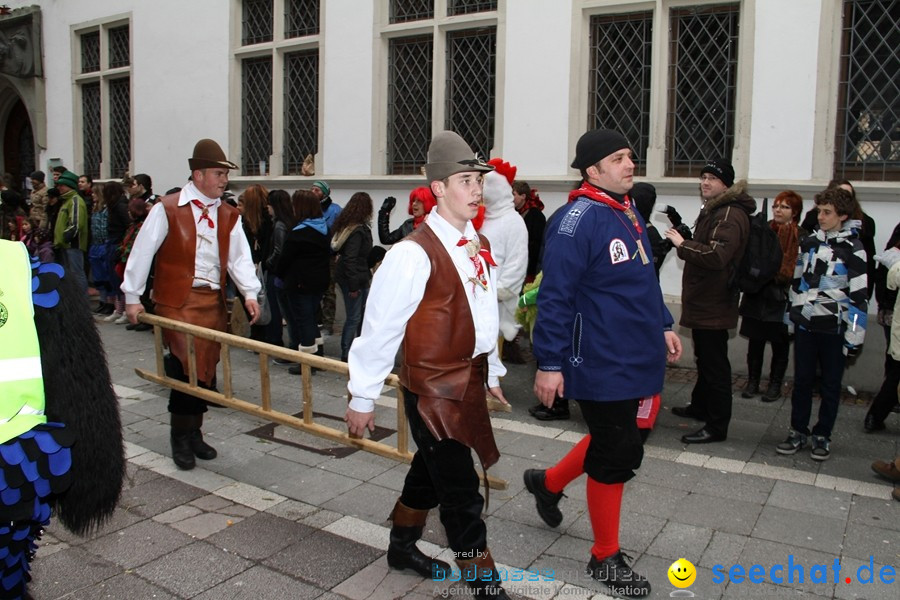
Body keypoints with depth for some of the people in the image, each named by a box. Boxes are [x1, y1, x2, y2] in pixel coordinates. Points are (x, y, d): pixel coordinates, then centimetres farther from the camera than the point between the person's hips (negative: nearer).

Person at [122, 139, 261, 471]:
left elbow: (240, 257, 3)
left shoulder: (228, 216, 10)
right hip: (177, 302, -5)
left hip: (213, 302, 5)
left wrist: (250, 293, -12)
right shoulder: (167, 209, -4)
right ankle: (180, 437, 8)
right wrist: (132, 297, -4)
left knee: (206, 370, 10)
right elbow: (142, 252, -3)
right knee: (186, 367, -9)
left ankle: (194, 433, 25)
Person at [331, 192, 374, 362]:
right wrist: (353, 285, -21)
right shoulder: (358, 230, -20)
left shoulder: (346, 225, 10)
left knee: (364, 313, 17)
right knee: (354, 317, -1)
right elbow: (350, 259, -23)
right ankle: (346, 355, 8)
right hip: (353, 279, -10)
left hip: (359, 278, 10)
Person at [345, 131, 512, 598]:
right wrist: (362, 397, -13)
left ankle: (402, 547, 44)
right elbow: (381, 326, -18)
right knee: (461, 493, 0)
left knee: (430, 471, 24)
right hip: (433, 388, -8)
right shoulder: (414, 253, -20)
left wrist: (491, 372, 19)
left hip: (469, 382, 8)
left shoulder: (479, 246, 6)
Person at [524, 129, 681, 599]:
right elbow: (556, 296, -21)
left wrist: (662, 326, 19)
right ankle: (605, 557, 22)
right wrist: (549, 364, -21)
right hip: (601, 363, -9)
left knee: (614, 442, 21)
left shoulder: (628, 213, 11)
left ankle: (548, 482, 44)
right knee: (616, 454, 2)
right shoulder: (577, 221, -19)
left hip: (633, 359, 9)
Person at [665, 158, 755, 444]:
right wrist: (683, 240, 10)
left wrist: (682, 244, -23)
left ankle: (717, 425, 2)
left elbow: (716, 256, -30)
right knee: (704, 358, 23)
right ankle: (700, 406, 38)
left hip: (713, 304, -11)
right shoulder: (712, 210, 18)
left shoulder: (730, 215, -18)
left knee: (714, 363, -5)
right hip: (703, 300, 11)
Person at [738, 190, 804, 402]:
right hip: (757, 297, 3)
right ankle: (752, 382, 24)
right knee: (755, 342, 10)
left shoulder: (801, 238, -5)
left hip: (781, 301, -3)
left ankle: (775, 385, 23)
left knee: (780, 345, 10)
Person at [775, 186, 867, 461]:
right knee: (802, 381, 10)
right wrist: (792, 317, 15)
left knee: (830, 385, 8)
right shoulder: (809, 242, 7)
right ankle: (798, 431, 21)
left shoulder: (853, 250, -8)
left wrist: (854, 336, -10)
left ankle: (822, 436, 20)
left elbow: (859, 296, -9)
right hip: (805, 325, 4)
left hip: (834, 329, -4)